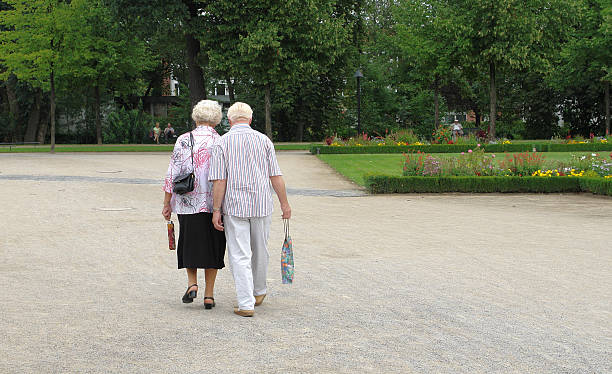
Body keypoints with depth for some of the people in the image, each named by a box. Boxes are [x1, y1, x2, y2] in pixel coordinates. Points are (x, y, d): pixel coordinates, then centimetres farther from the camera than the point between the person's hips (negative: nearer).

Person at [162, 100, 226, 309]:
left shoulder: (183, 141, -3)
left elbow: (172, 174, -4)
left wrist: (167, 203, 2)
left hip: (188, 203, 0)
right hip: (215, 205, 1)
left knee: (190, 243, 17)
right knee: (212, 245, 9)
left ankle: (192, 283, 1)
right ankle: (209, 294, 10)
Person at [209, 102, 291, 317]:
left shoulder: (223, 143, -4)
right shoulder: (263, 140, 2)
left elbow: (219, 180, -9)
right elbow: (276, 176, 0)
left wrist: (216, 210, -5)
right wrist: (284, 203, 8)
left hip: (234, 206, -3)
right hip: (261, 206, 3)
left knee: (239, 255, -1)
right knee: (260, 251, 19)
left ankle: (246, 304, -6)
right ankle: (259, 292, 38)